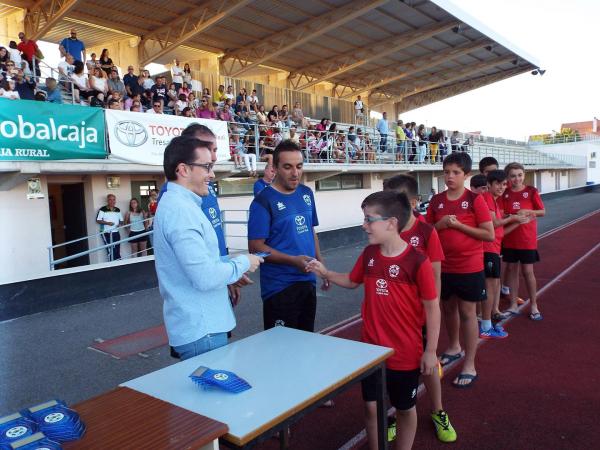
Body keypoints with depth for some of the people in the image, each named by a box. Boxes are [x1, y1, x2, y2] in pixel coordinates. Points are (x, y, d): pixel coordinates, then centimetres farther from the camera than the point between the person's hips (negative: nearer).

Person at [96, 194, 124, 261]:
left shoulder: (118, 210, 11)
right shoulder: (103, 209, -5)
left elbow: (121, 220, 17)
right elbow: (98, 220, -8)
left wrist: (120, 224, -5)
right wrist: (107, 223, -19)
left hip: (116, 232, 5)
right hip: (107, 233, -5)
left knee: (117, 250, 8)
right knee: (110, 250, -8)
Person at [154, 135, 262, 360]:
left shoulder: (175, 204, 12)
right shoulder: (180, 209, -22)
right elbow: (205, 277, -28)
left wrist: (231, 263, 11)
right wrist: (242, 263, -12)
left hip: (195, 325, 10)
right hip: (201, 331, -10)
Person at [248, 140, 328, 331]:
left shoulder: (306, 193, 7)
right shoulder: (264, 201, -13)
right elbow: (255, 247, -15)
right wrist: (294, 260, -24)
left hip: (308, 281, 6)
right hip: (279, 287, -6)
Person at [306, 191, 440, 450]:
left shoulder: (417, 261, -19)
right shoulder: (369, 254, -2)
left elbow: (432, 308, -13)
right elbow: (352, 281, 15)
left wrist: (430, 351, -10)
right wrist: (326, 273, 0)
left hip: (406, 353, -4)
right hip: (371, 348, 5)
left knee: (405, 409, 17)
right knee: (371, 406, 17)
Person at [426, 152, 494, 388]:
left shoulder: (475, 200, -9)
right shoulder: (436, 201, 2)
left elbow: (490, 234, -12)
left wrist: (459, 225, -19)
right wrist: (441, 224, -12)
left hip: (469, 267, -4)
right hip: (443, 266, 4)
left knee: (467, 313, 3)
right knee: (448, 308, 18)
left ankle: (469, 366, 13)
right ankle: (454, 347, 42)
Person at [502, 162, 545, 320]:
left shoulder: (531, 191, -4)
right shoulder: (505, 193, 1)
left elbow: (543, 212, -1)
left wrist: (527, 212, -17)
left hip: (527, 238, -2)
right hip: (509, 238, 2)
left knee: (527, 271, 2)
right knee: (511, 269, 8)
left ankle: (534, 306, 16)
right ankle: (513, 305, 19)